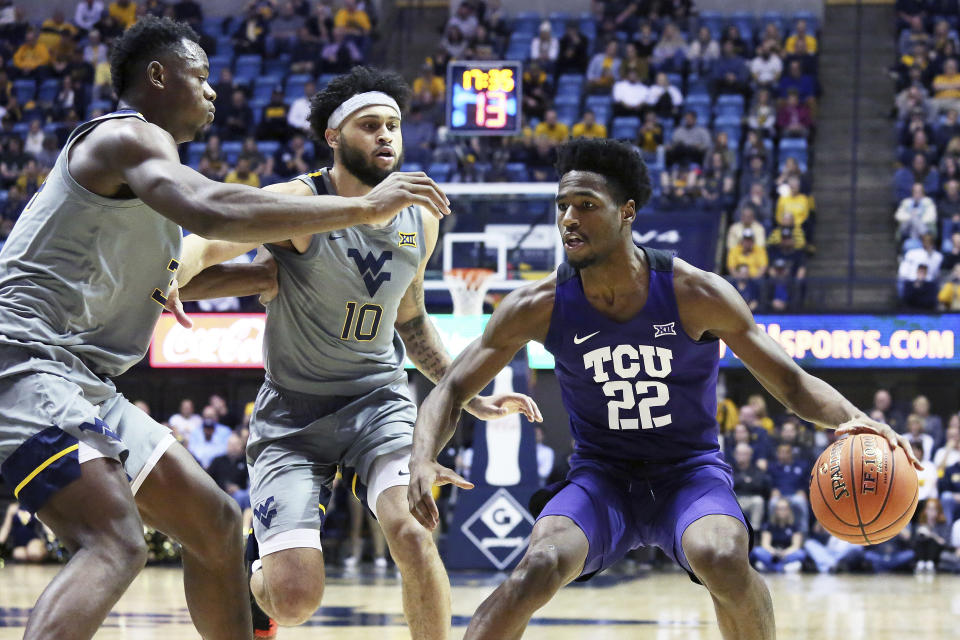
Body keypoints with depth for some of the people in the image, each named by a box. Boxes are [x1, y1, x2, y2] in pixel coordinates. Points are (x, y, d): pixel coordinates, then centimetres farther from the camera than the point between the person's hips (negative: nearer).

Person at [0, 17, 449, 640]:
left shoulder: (138, 147, 23)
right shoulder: (130, 136, -9)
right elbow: (213, 211, -30)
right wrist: (364, 208, -25)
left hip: (84, 388, 11)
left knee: (217, 524, 14)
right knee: (115, 545, -30)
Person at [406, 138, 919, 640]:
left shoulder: (697, 294, -14)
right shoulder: (539, 307, -11)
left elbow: (790, 382, -7)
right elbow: (453, 390, -4)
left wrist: (852, 419, -28)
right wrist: (423, 460, -25)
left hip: (690, 473, -1)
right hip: (599, 477, 1)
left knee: (724, 560, -33)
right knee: (540, 568, -30)